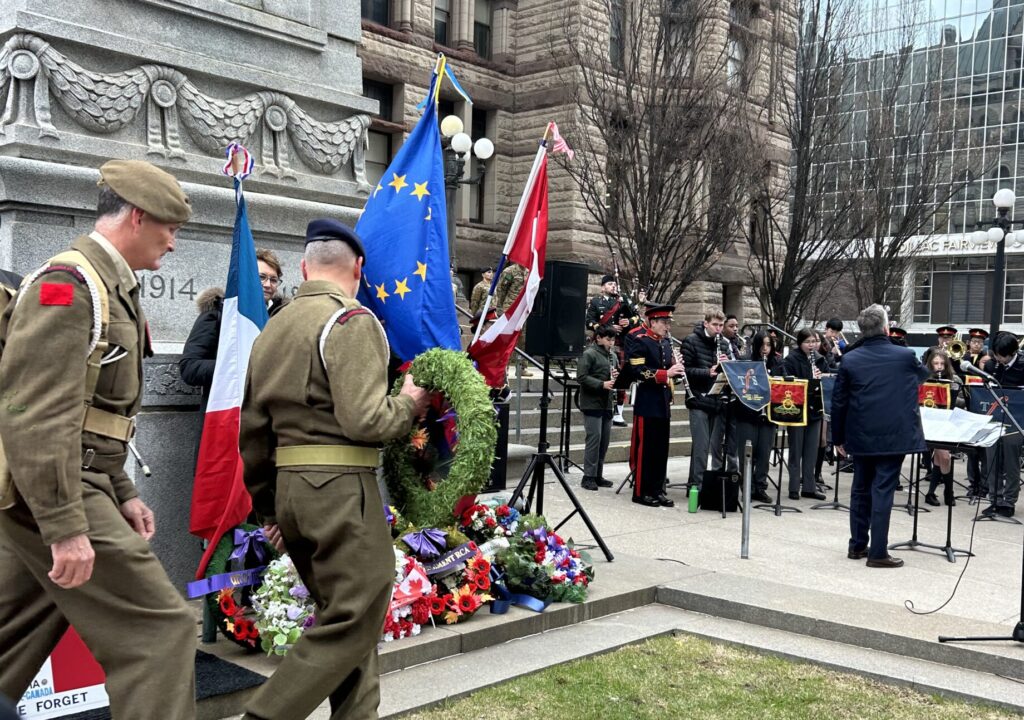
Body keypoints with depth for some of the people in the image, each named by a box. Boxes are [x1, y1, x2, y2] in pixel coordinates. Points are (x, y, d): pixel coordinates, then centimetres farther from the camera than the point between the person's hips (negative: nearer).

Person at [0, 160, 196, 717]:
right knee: (159, 627, -8)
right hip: (49, 492, -10)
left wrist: (121, 494, 19)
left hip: (54, 490, 10)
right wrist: (66, 526, -25)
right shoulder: (69, 283, -14)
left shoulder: (108, 286, 17)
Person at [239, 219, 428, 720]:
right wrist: (410, 404, -1)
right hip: (341, 488, -8)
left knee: (343, 614, 18)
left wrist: (267, 507, 24)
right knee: (353, 622, 0)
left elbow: (253, 432, 17)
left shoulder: (273, 328, 15)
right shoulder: (352, 321, -9)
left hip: (289, 486, 9)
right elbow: (365, 420, -20)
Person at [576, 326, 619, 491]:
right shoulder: (589, 354, -8)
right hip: (592, 403, -7)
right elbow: (581, 376, -15)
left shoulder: (613, 356, 14)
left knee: (605, 440, 9)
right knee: (594, 438, -8)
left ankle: (598, 475, 17)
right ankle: (589, 476, -1)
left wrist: (616, 376, 0)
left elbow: (617, 374, 24)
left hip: (607, 404, 7)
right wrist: (602, 384, -22)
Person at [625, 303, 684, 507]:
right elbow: (638, 372, -18)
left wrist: (676, 369, -1)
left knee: (661, 449, 10)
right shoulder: (638, 340, -10)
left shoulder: (666, 342, 13)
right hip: (647, 403, -7)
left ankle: (657, 489, 17)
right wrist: (665, 374, -24)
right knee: (644, 448, -1)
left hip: (663, 403, 7)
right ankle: (641, 491, 6)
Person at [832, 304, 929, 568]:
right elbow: (923, 375, 19)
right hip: (894, 435, -2)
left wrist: (838, 437, 10)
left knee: (860, 489, 15)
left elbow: (838, 402, 0)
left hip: (861, 436, 2)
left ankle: (857, 545, 22)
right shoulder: (905, 356, -5)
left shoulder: (850, 360, -3)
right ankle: (878, 552, 0)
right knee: (883, 491, -2)